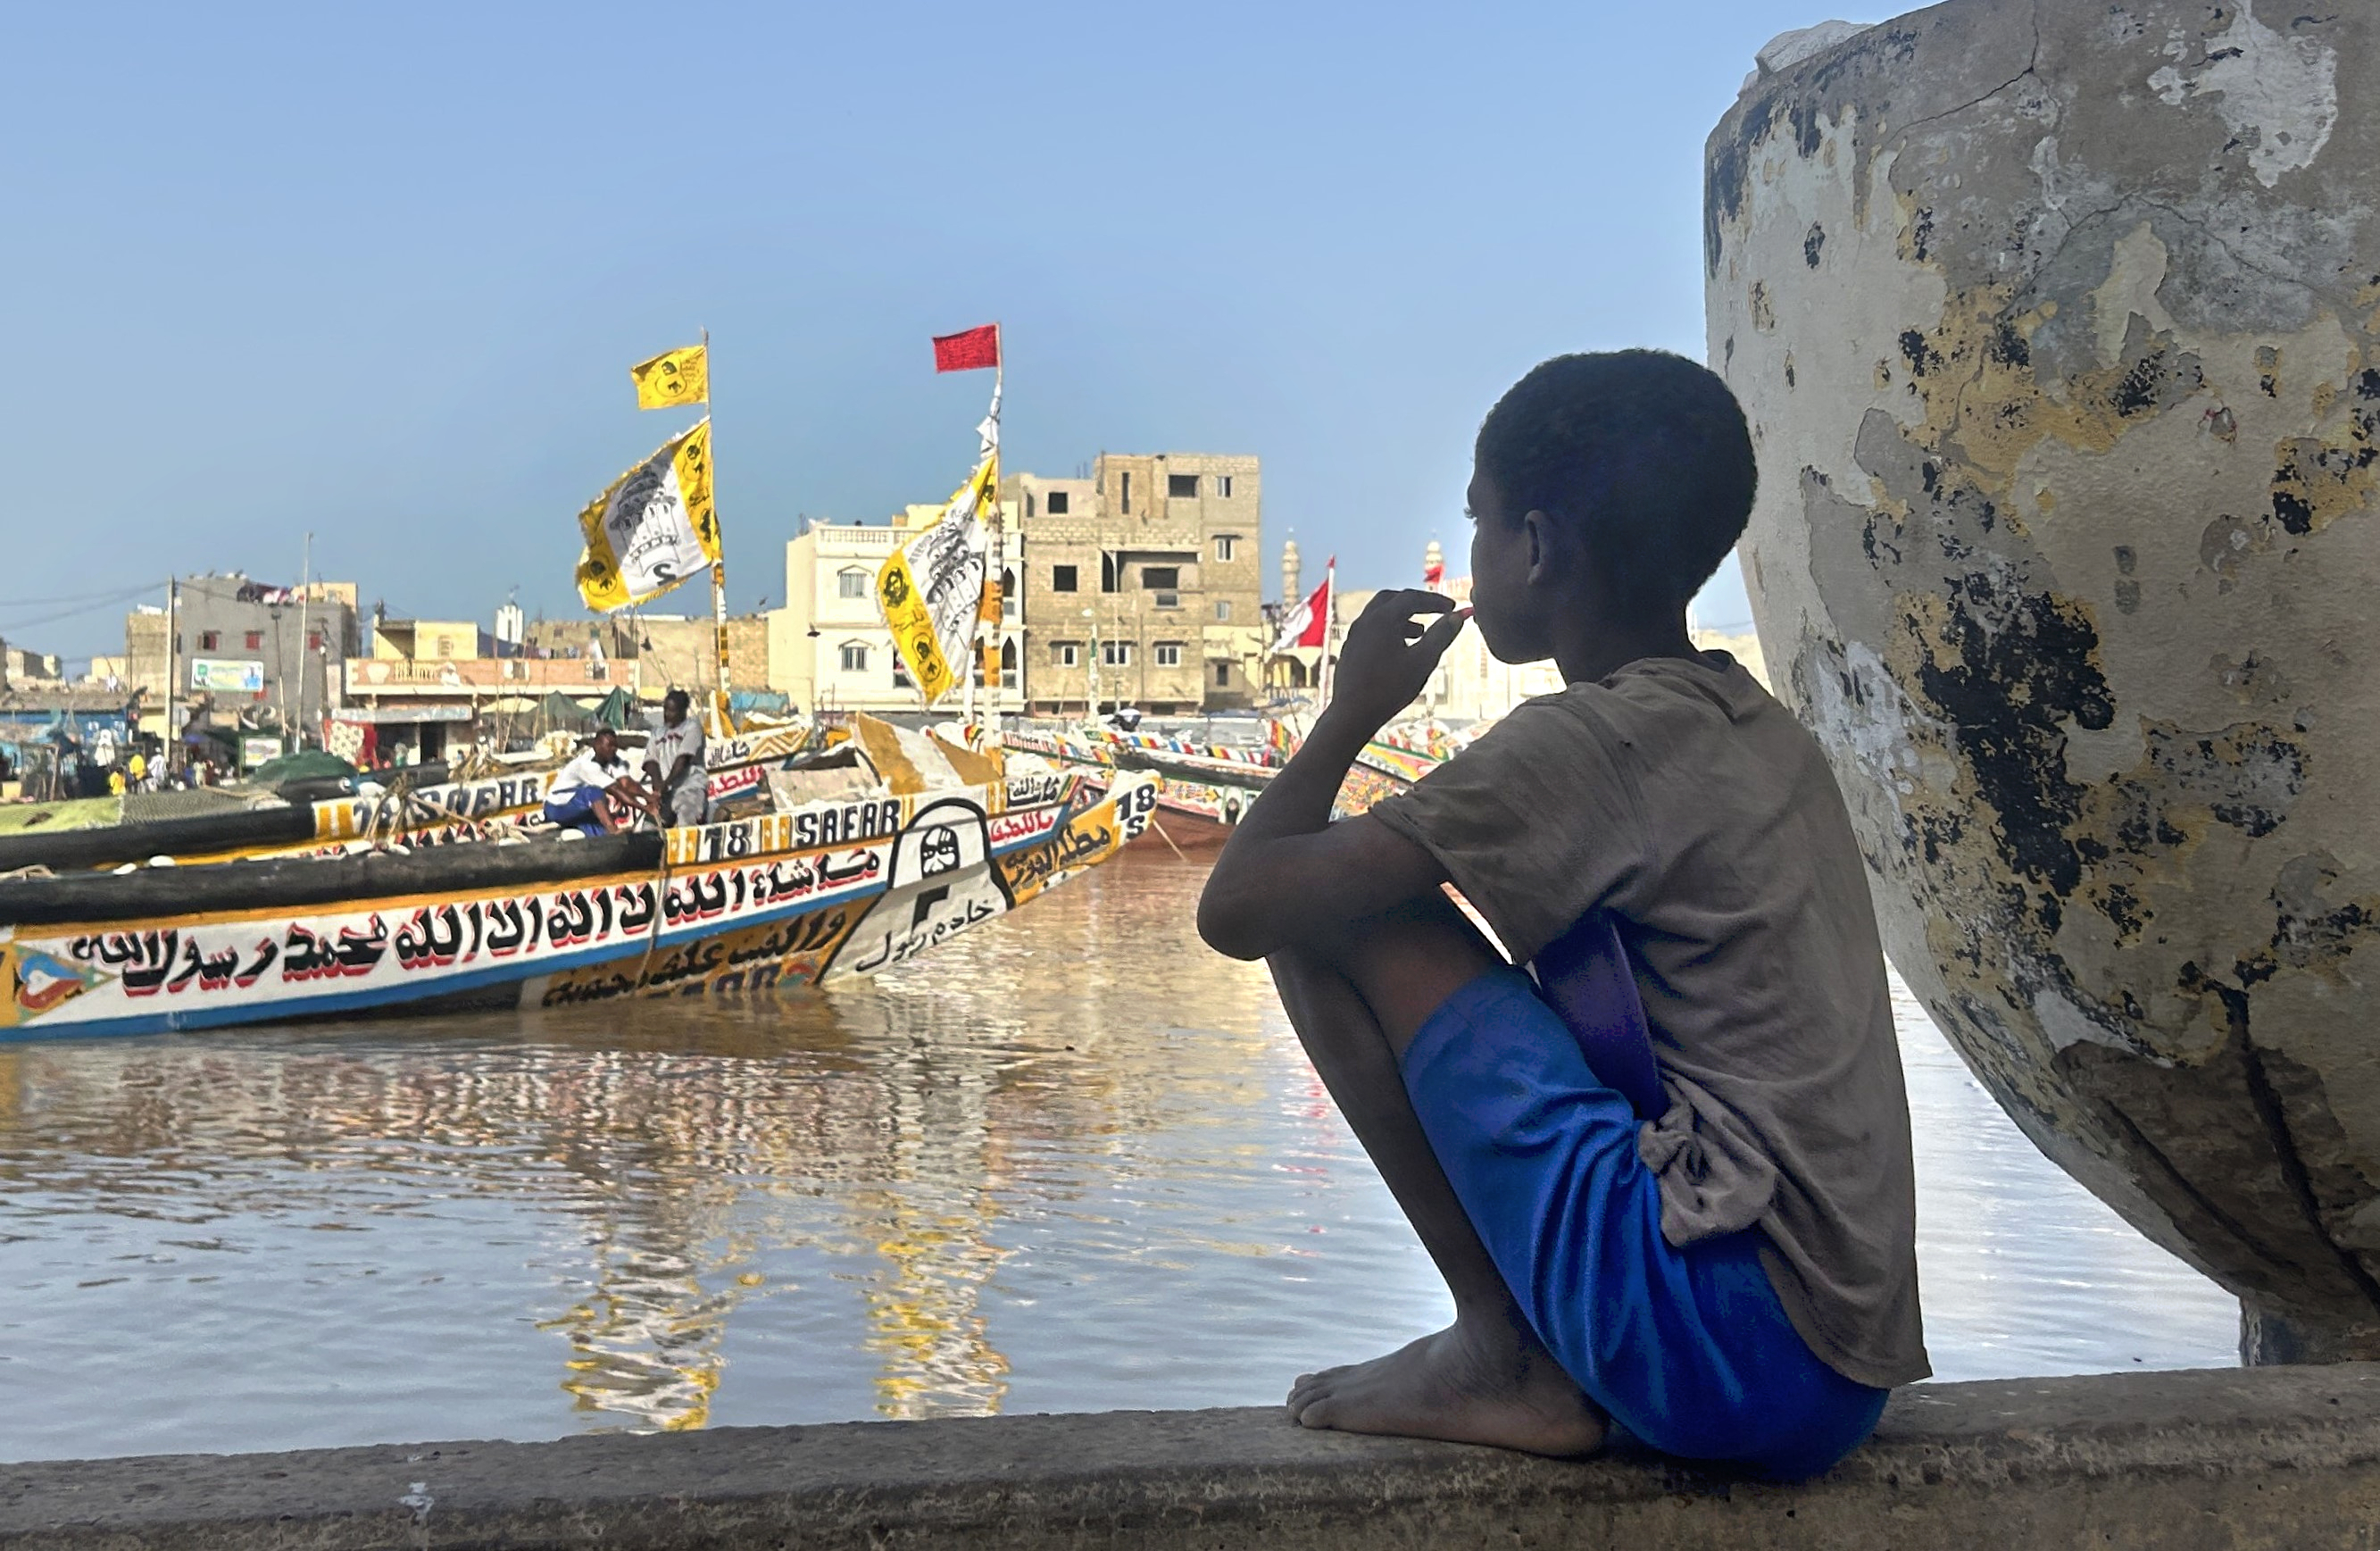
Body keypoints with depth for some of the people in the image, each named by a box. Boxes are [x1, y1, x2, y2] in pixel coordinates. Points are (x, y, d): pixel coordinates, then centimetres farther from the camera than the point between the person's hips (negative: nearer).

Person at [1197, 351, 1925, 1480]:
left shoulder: (1585, 743, -12)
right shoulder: (1768, 737, 13)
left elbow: (1237, 906, -13)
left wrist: (1356, 707, 3)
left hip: (1711, 1340, -9)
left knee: (1326, 905, -8)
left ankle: (1501, 1355, -1)